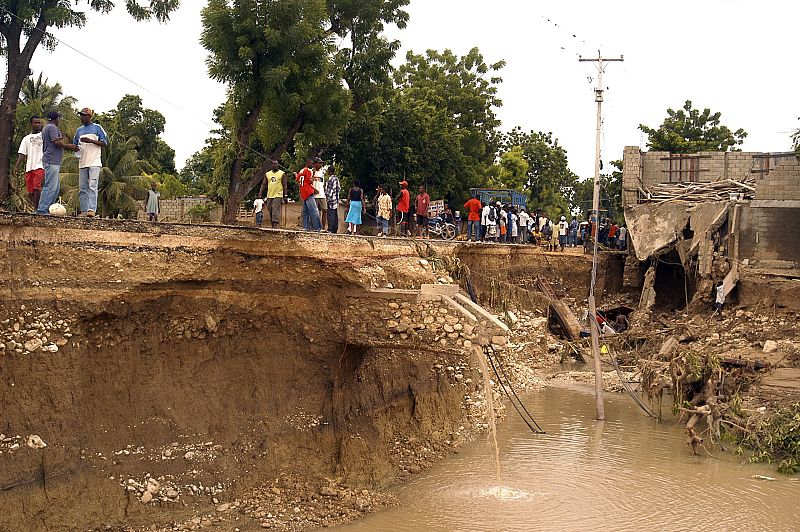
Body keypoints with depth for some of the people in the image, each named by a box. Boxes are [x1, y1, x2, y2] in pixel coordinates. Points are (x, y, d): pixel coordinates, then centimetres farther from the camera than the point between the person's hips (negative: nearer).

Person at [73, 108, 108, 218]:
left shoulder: (97, 128, 3)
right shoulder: (79, 130, 19)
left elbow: (105, 143, -2)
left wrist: (90, 141, -13)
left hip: (94, 163, -6)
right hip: (82, 163, 6)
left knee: (92, 186, -14)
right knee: (82, 188, 2)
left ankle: (92, 209, -21)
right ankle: (84, 211, 3)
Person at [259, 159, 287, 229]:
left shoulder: (282, 174, 3)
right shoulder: (267, 174, 13)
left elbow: (285, 186, 1)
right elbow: (264, 184, 13)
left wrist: (285, 196, -6)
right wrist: (260, 193, -1)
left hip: (278, 195, -5)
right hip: (269, 196, 5)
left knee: (276, 211, -17)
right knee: (270, 212, 6)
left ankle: (275, 225, -24)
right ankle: (273, 226, 13)